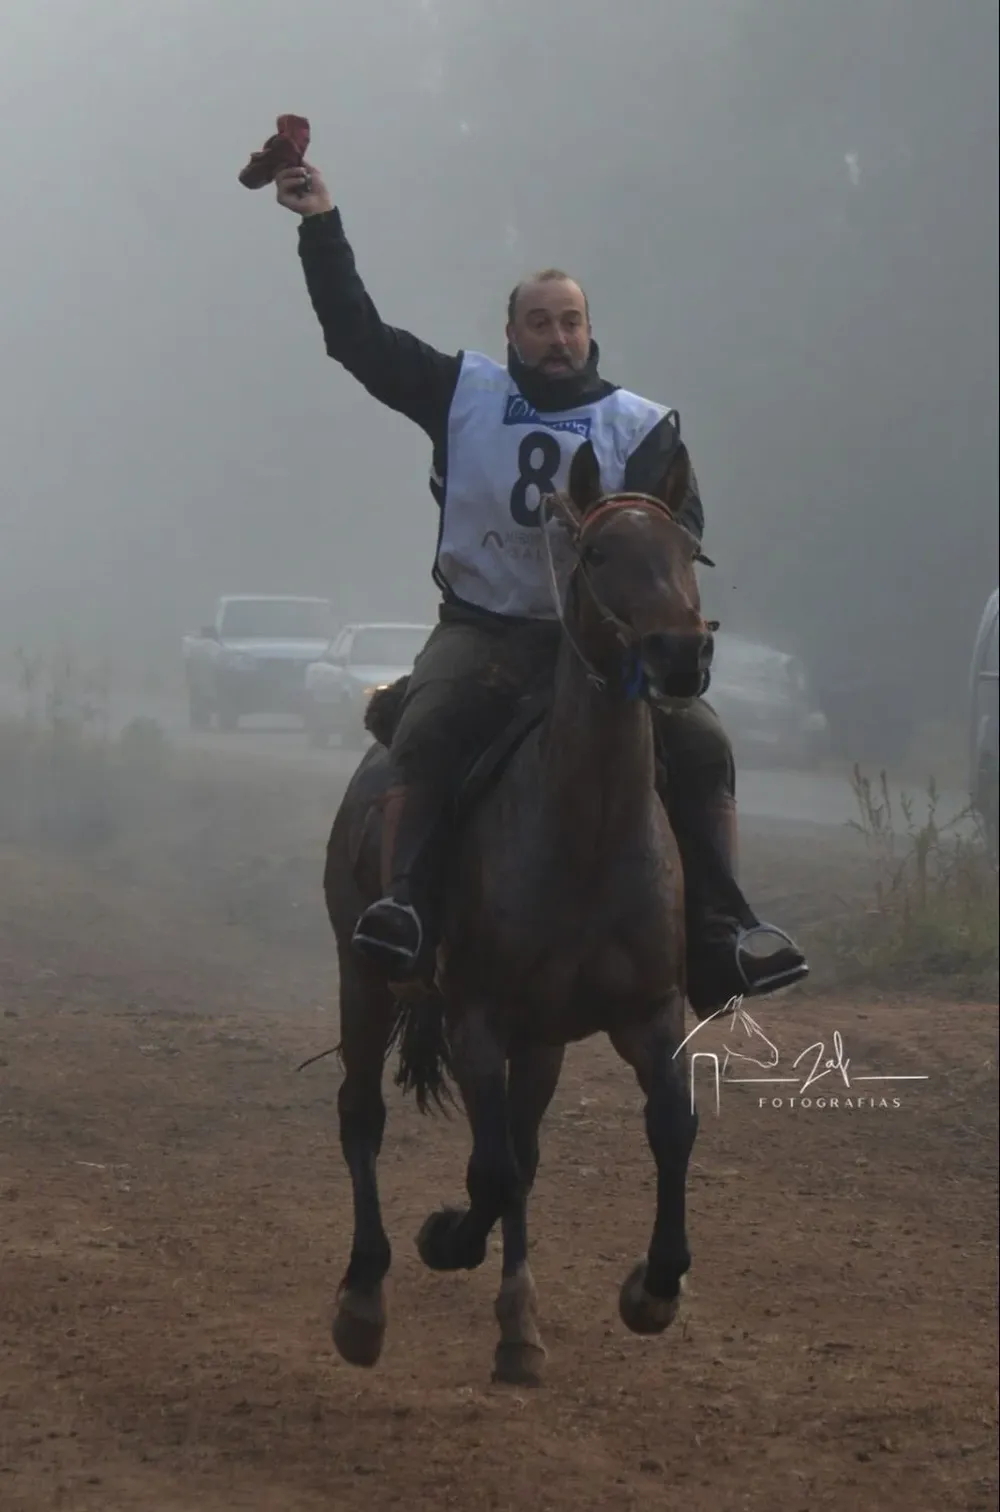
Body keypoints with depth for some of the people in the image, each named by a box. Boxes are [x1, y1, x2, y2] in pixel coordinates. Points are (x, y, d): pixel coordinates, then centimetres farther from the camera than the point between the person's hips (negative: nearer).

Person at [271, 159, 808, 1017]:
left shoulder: (641, 425, 8)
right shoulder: (464, 394, 11)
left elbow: (680, 533, 0)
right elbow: (358, 336, 10)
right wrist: (321, 228, 3)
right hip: (481, 625, 0)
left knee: (701, 743, -22)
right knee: (424, 736, -32)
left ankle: (721, 936, -26)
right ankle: (406, 910, -40)